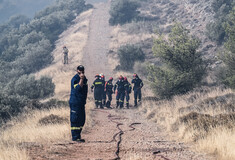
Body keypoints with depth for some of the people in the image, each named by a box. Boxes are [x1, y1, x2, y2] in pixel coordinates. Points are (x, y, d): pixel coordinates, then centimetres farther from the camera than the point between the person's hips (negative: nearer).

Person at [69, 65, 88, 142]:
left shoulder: (84, 79, 14)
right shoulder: (75, 79, -11)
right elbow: (78, 88, -26)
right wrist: (81, 79, -28)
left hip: (81, 103, 9)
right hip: (75, 103, -9)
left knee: (82, 120, 12)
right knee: (75, 120, -7)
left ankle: (77, 135, 21)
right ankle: (75, 137, -5)